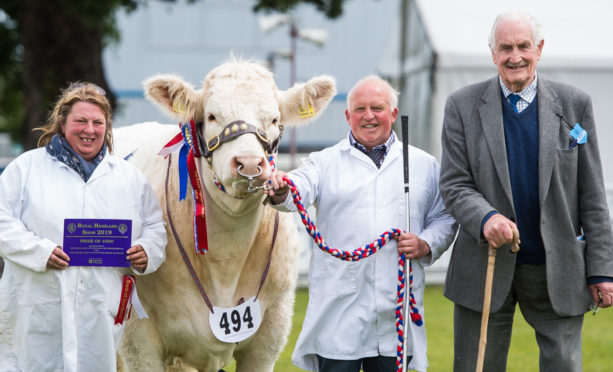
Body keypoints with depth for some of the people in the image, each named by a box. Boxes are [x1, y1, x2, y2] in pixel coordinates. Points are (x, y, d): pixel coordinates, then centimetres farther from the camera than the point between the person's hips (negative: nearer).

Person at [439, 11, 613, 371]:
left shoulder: (575, 104, 2)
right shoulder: (463, 106, 1)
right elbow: (454, 184, -3)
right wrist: (485, 218, -25)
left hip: (558, 271, 0)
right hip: (486, 269, 0)